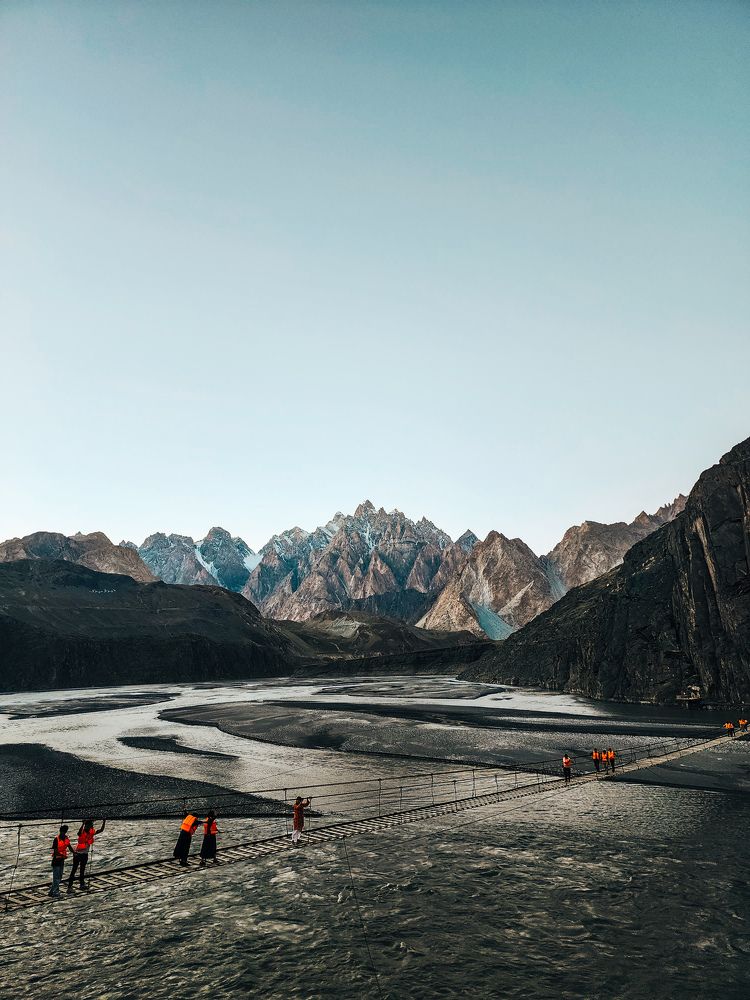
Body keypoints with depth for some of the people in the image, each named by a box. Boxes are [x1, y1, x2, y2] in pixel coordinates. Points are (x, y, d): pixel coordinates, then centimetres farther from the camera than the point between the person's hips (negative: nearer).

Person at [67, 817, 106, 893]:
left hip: (85, 854, 6)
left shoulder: (92, 832, -6)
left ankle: (82, 883, 32)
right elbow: (79, 832, -47)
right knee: (74, 869, -3)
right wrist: (83, 823, -60)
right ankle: (69, 886, 3)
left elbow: (101, 830, -3)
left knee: (82, 869, 19)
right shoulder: (82, 833, -23)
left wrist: (104, 822, -15)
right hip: (77, 853, -6)